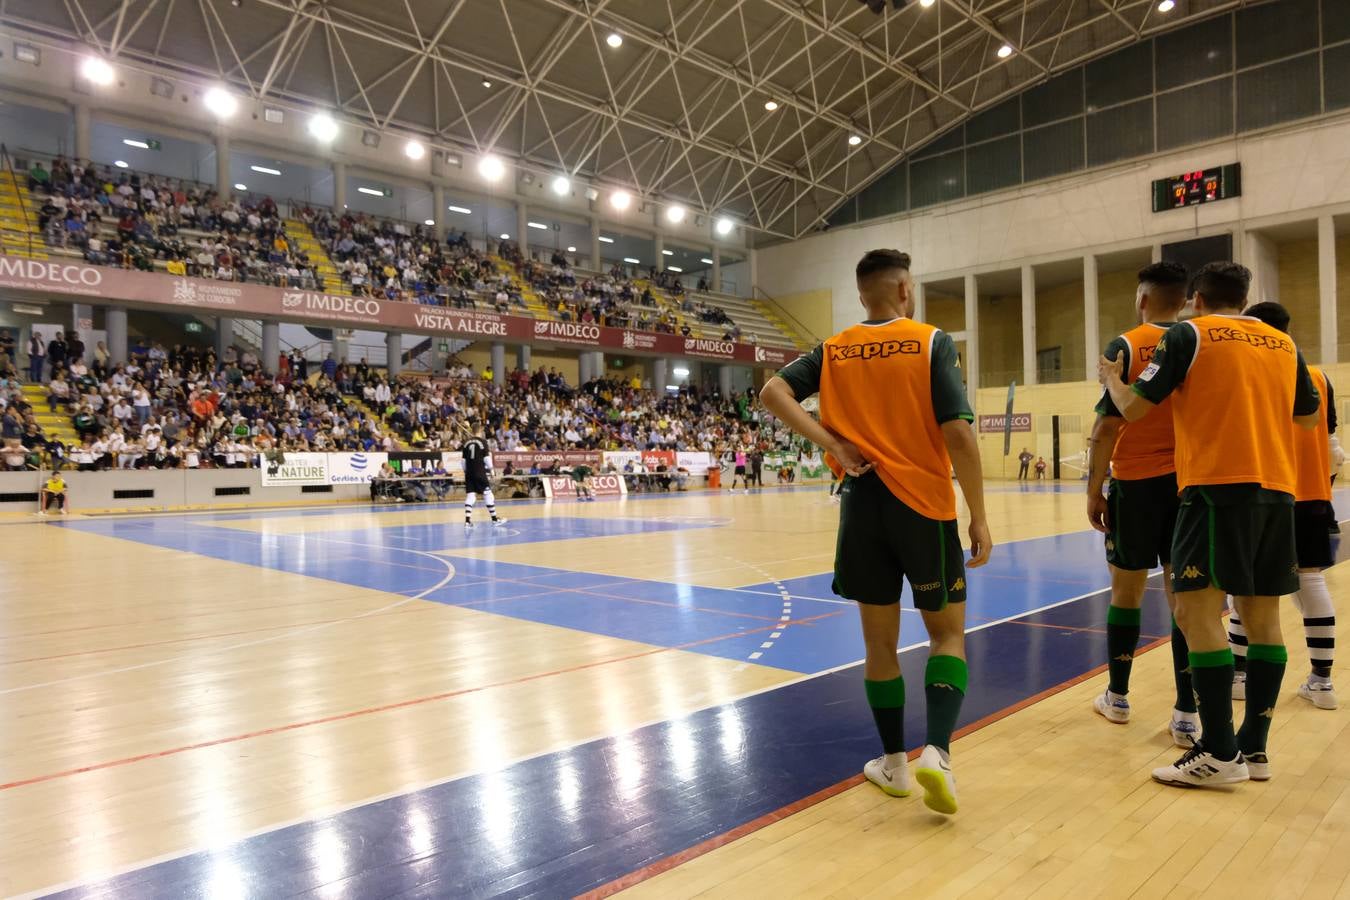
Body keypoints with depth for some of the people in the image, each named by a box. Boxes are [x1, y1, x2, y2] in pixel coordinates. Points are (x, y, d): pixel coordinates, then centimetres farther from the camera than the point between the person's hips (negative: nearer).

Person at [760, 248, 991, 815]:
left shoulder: (834, 352, 5)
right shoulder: (930, 343, -5)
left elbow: (773, 393, -6)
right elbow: (958, 434, -12)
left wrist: (832, 443, -8)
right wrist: (978, 517, -6)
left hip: (862, 506, 3)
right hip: (924, 507, -2)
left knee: (879, 640, 14)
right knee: (947, 632, 14)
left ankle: (894, 763, 24)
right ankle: (936, 751, -4)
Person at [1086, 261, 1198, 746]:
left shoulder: (1126, 346, -7)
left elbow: (1108, 426, -11)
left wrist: (1094, 491, -4)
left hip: (1136, 483, -3)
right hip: (1189, 483, 3)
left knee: (1126, 590, 10)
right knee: (1184, 594, 4)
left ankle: (1117, 697, 23)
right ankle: (1187, 715, 5)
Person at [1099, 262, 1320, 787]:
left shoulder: (1189, 334, 1)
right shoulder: (1283, 343, 17)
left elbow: (1134, 409, -2)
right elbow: (1309, 416, 27)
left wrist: (1111, 379, 18)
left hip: (1218, 486, -7)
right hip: (1276, 488, 7)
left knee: (1196, 610, -7)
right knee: (1262, 615, 11)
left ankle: (1219, 754, -9)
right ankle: (1255, 748, 16)